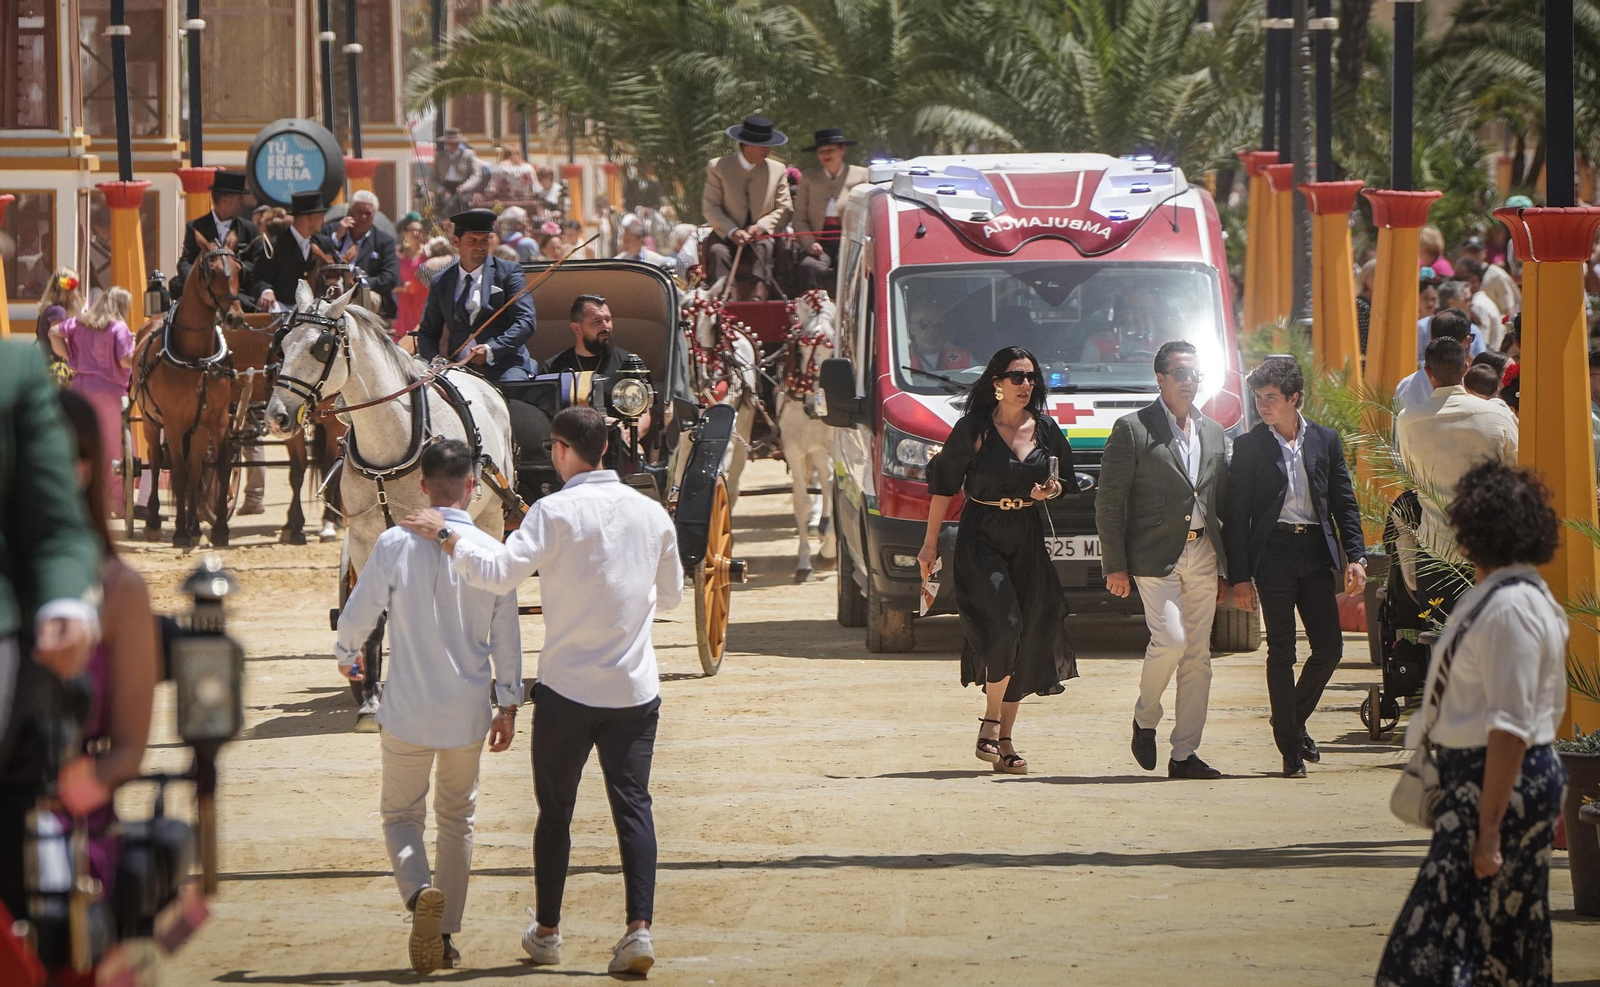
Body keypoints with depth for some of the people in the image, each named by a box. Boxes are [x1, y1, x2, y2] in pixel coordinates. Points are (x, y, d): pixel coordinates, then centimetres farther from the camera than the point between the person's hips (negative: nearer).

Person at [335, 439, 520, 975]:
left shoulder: (396, 545, -12)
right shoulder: (491, 552, -6)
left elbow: (357, 615, -5)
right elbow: (506, 638, -1)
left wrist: (347, 656, 17)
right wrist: (508, 705, 11)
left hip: (408, 710, -2)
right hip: (468, 711, 2)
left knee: (401, 813, 11)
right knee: (457, 818, 18)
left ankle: (419, 892, -18)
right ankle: (445, 931, 20)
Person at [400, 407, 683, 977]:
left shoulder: (556, 512, -12)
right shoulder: (651, 514, 3)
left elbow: (499, 573, -21)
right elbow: (671, 594, 16)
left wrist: (444, 536, -10)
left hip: (567, 689, -3)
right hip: (635, 689, 3)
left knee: (555, 809, 12)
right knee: (632, 805, 3)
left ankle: (547, 931, 22)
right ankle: (639, 927, -13)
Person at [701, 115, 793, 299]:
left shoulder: (777, 169, 10)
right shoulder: (718, 167, 4)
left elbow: (784, 209, 7)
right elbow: (710, 207, -2)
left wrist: (762, 226, -13)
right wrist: (732, 232, -18)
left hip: (762, 235, 1)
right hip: (727, 234, -1)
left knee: (766, 248, -33)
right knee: (718, 251, -33)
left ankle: (760, 295, -49)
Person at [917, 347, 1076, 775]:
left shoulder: (1044, 430, 7)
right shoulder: (973, 429, -4)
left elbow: (1065, 475, 19)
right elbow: (943, 482, 2)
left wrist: (1052, 489, -6)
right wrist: (931, 542, 1)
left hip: (1028, 538, 4)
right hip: (981, 536, -4)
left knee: (1026, 639, 3)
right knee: (1003, 625, -21)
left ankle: (1004, 739, 12)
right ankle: (990, 726, -12)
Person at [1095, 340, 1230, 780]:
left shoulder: (1213, 433, 16)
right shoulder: (1132, 429, -2)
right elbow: (1109, 502, -4)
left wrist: (1225, 568, 13)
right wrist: (1115, 565, -10)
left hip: (1203, 557, 6)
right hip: (1156, 556, -5)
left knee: (1199, 653, 2)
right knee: (1171, 640, -17)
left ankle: (1185, 754, 6)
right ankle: (1145, 718, 9)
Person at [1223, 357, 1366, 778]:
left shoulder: (1324, 441, 8)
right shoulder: (1249, 447, 2)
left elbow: (1344, 502, 11)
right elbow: (1236, 515, 1)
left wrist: (1355, 556, 0)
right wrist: (1239, 577, -4)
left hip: (1316, 553, 2)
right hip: (1273, 551, -2)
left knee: (1329, 648, 0)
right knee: (1282, 652, -3)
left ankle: (1295, 722, 23)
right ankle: (1289, 746, 4)